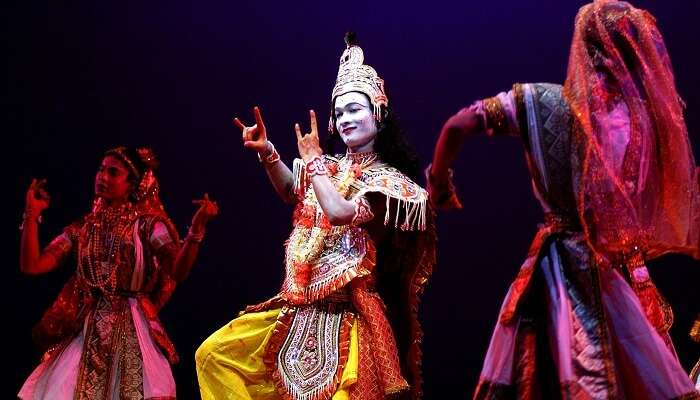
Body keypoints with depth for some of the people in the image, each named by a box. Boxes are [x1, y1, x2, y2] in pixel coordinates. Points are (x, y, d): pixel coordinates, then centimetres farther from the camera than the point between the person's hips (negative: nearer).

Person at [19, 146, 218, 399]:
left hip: (132, 331, -3)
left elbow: (178, 271, -14)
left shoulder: (148, 226, 2)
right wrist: (32, 214, 1)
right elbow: (31, 266, 5)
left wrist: (197, 229, -27)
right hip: (85, 332, 3)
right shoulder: (82, 228, 12)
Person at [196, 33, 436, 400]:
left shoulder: (390, 180, -8)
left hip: (345, 314, -7)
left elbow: (339, 212, -22)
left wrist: (313, 161, -9)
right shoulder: (332, 168, 10)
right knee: (214, 355, 5)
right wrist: (267, 153, 7)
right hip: (301, 307, 7)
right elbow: (292, 192, 24)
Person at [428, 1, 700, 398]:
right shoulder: (655, 113, -5)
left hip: (564, 269, 0)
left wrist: (439, 182, 12)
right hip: (627, 274, 0)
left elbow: (459, 126, -5)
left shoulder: (544, 102, -6)